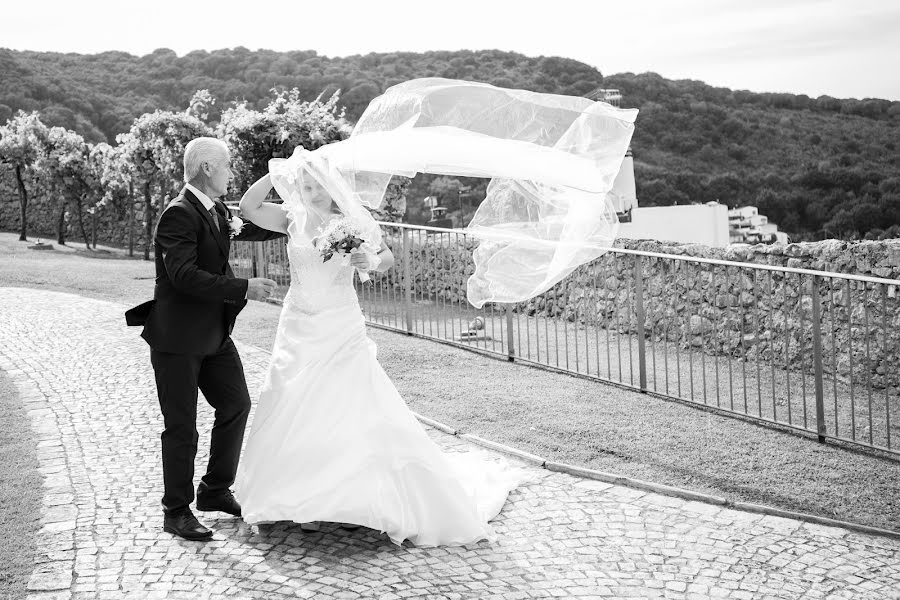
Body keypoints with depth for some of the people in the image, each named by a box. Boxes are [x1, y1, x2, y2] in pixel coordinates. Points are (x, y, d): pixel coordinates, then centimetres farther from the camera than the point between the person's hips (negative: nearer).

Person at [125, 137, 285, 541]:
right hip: (177, 339, -9)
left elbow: (247, 228, 28)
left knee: (237, 405, 15)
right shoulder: (179, 214, -20)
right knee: (181, 427, 1)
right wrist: (244, 289, -29)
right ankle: (176, 511, 17)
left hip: (214, 334, 9)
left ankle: (215, 490, 32)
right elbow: (184, 276, -29)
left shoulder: (217, 212, 8)